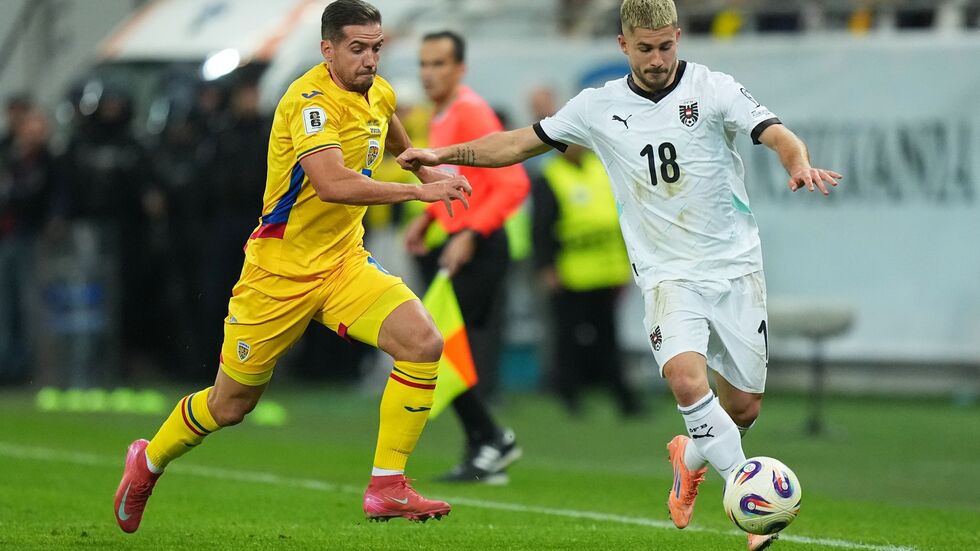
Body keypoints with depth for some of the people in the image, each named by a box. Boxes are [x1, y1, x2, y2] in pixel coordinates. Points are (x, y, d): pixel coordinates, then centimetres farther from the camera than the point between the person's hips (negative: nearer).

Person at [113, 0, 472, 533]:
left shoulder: (378, 93, 3)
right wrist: (417, 191, -39)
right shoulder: (311, 100, -23)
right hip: (280, 270, -6)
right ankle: (149, 462, 38)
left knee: (422, 341, -19)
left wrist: (423, 166, 31)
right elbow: (331, 184, -39)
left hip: (344, 265, 6)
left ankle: (387, 488, -13)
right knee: (229, 406, 7)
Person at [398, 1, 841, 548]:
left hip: (735, 267, 0)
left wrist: (801, 165, -41)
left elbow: (777, 135, -19)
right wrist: (446, 153, 10)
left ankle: (691, 457, 39)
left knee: (744, 407, 4)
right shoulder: (599, 107, 3)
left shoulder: (713, 89, -6)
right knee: (687, 378, -26)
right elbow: (525, 142, 15)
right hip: (668, 273, 0)